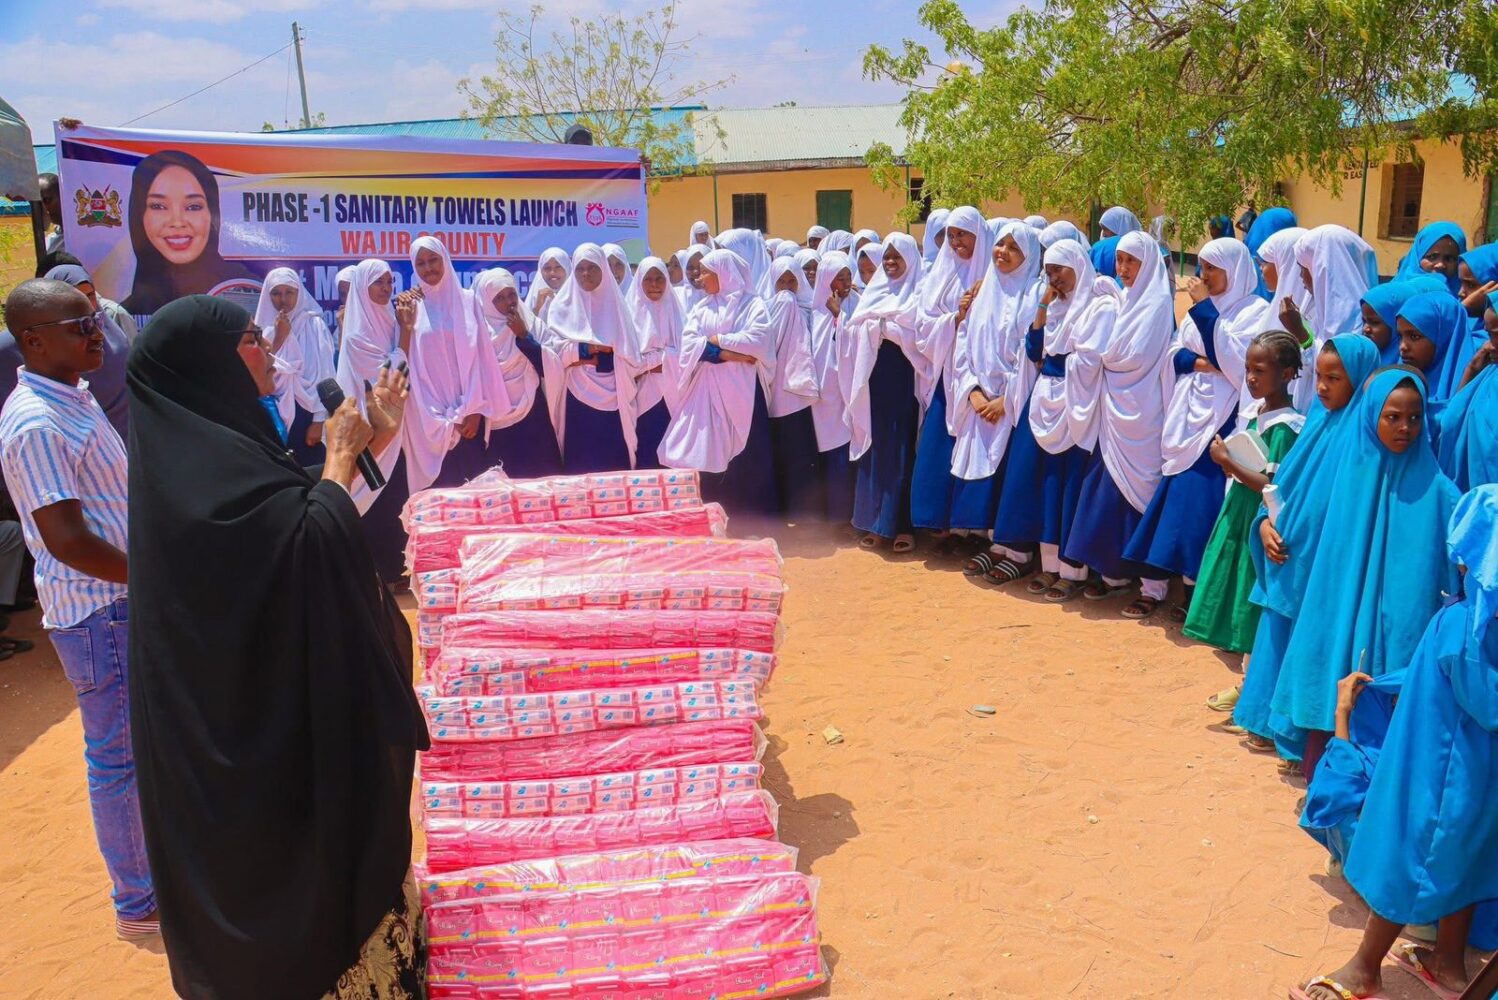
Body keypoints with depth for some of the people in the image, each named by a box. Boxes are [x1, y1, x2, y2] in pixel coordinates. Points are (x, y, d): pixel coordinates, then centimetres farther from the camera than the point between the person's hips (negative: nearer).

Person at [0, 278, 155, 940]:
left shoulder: (76, 397, 9)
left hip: (127, 597, 9)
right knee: (118, 755, 4)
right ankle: (139, 905, 20)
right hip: (97, 612, -9)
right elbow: (68, 541, -25)